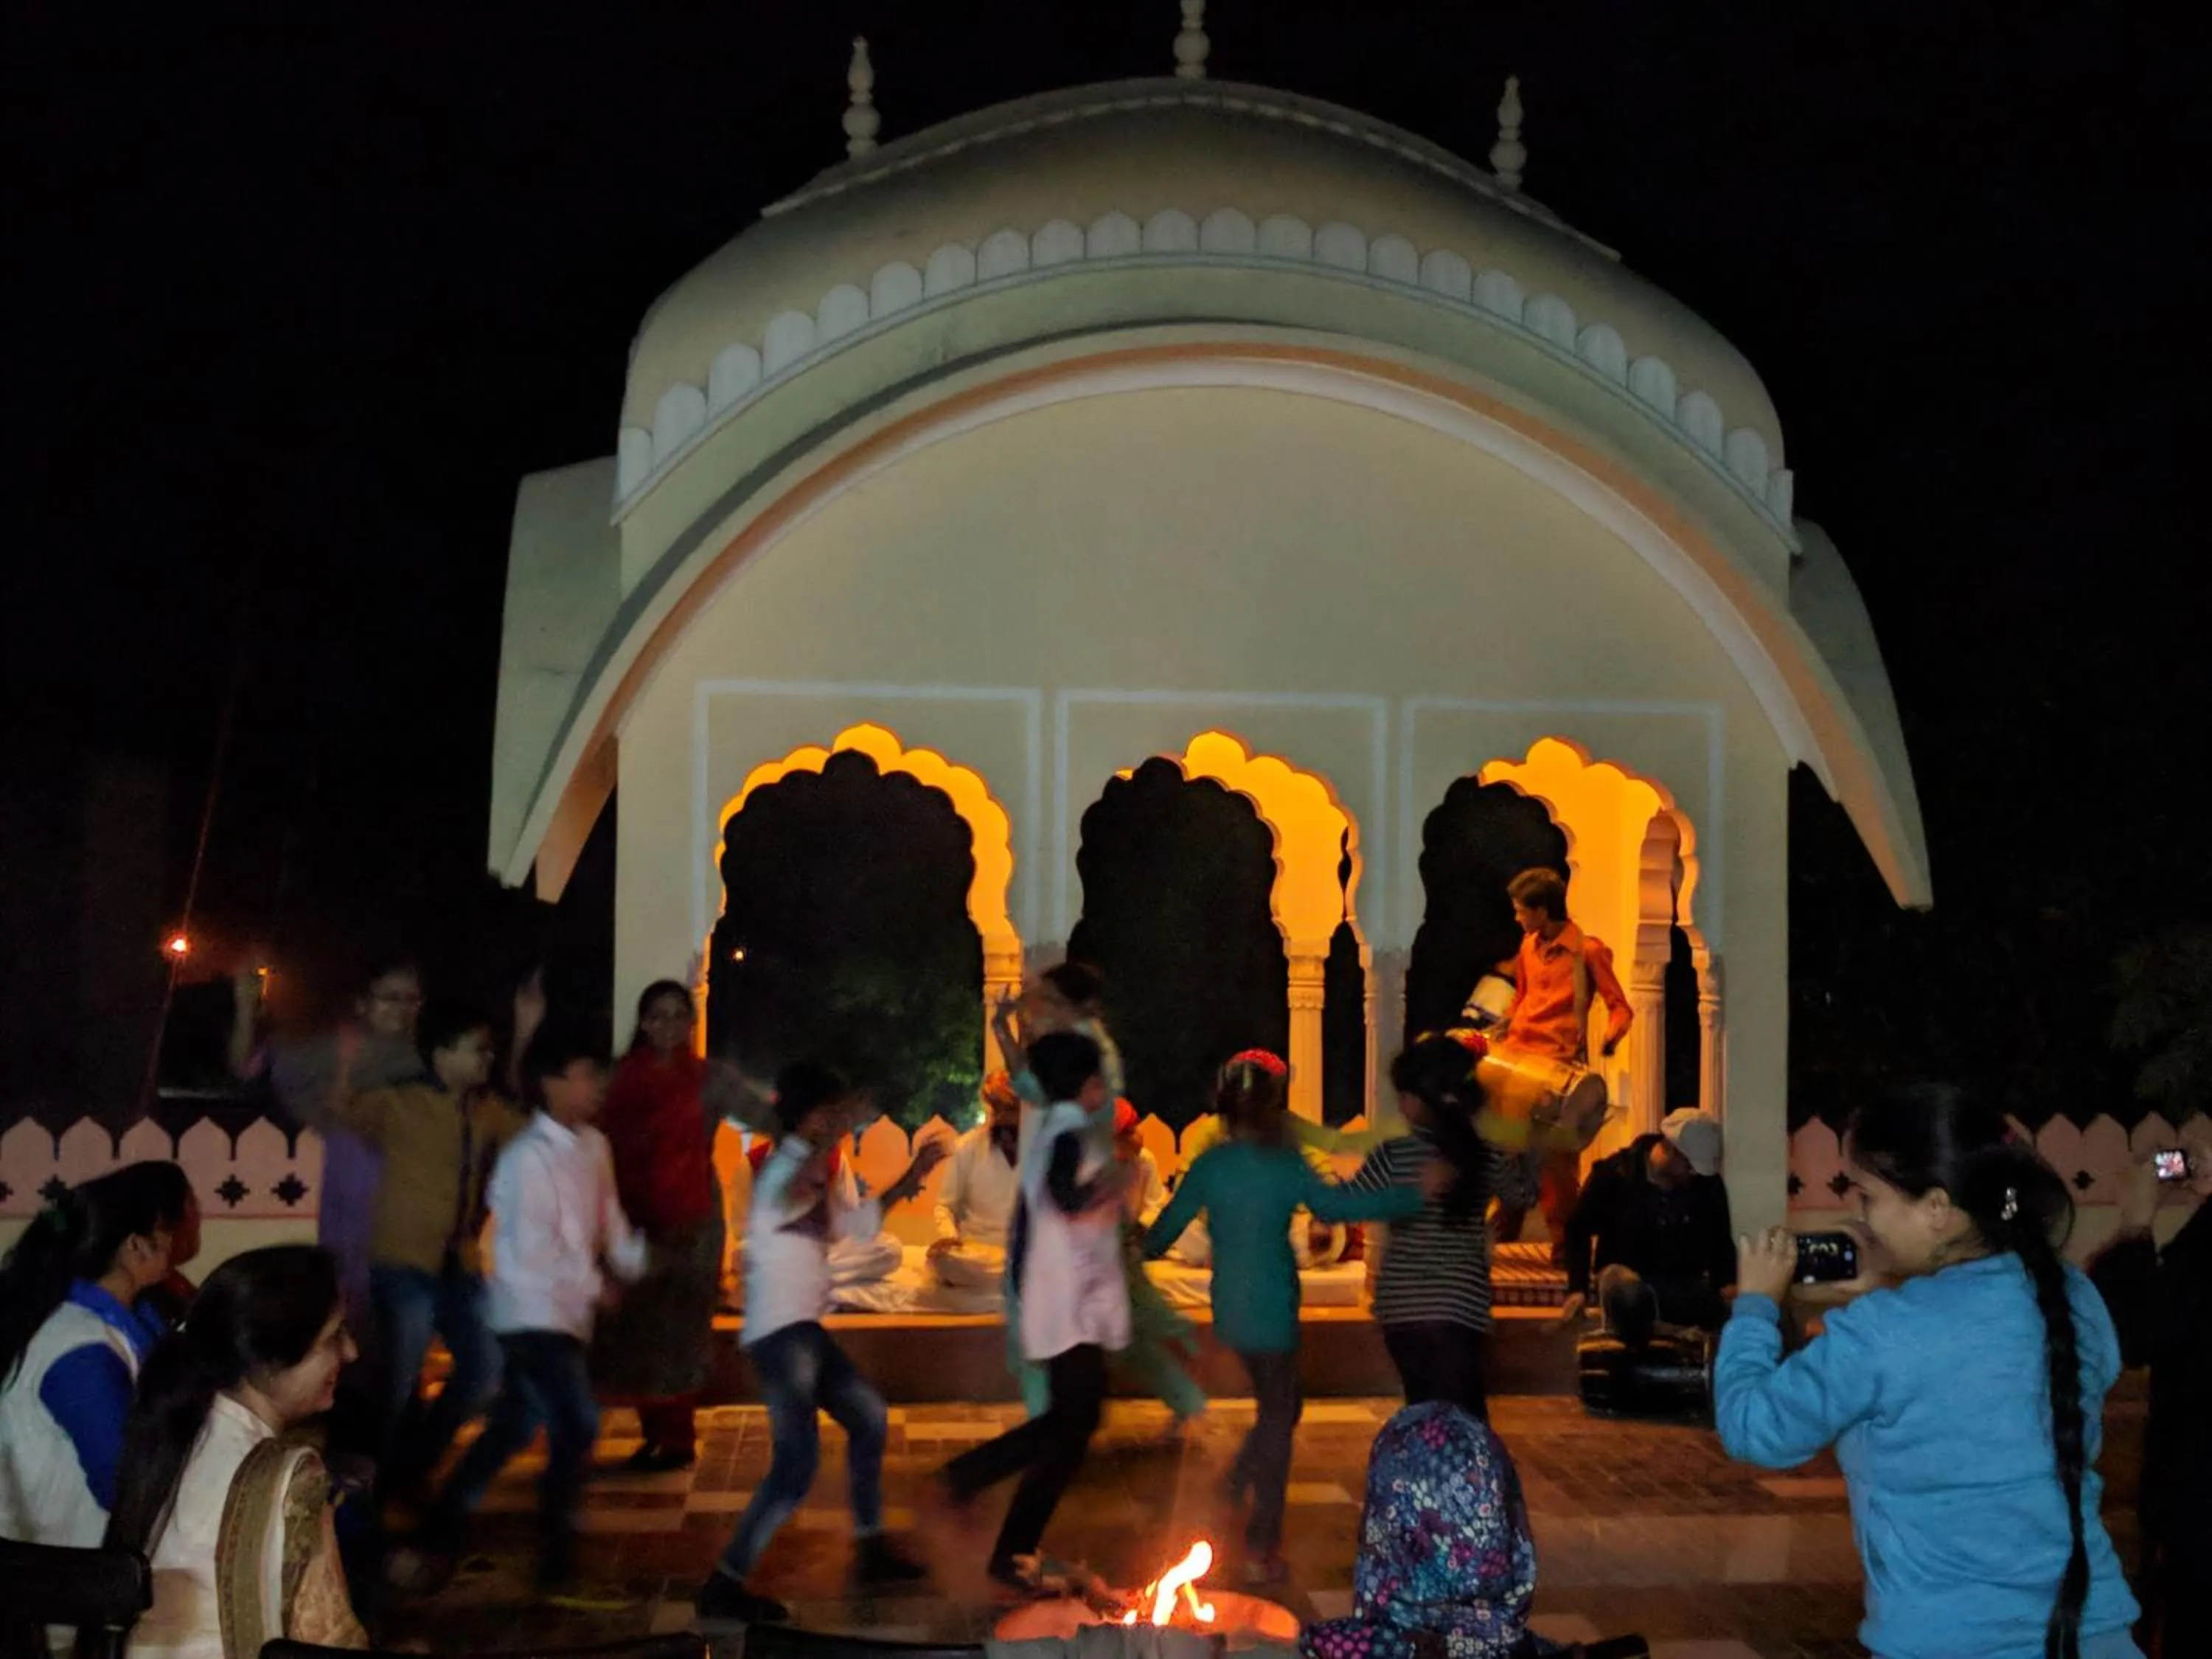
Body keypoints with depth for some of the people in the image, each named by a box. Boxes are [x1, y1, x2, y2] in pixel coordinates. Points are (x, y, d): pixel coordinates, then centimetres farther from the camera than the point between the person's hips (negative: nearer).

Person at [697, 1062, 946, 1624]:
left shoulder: (820, 1175, 15)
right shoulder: (787, 1169, -15)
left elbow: (860, 1223, 29)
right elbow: (782, 1205, -42)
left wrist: (914, 1175, 24)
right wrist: (831, 1141, -46)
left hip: (804, 1329, 10)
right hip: (780, 1331, -10)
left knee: (867, 1416, 22)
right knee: (796, 1465, -16)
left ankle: (872, 1550, 32)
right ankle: (725, 1585, -10)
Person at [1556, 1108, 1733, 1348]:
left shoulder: (1709, 1184, -3)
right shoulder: (1614, 1174, -12)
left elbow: (1721, 1238, 12)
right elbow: (1579, 1230, -3)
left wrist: (1727, 1282, -9)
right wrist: (1577, 1288, -14)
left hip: (1685, 1281, 4)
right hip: (1626, 1272, -4)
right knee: (1628, 1294, -43)